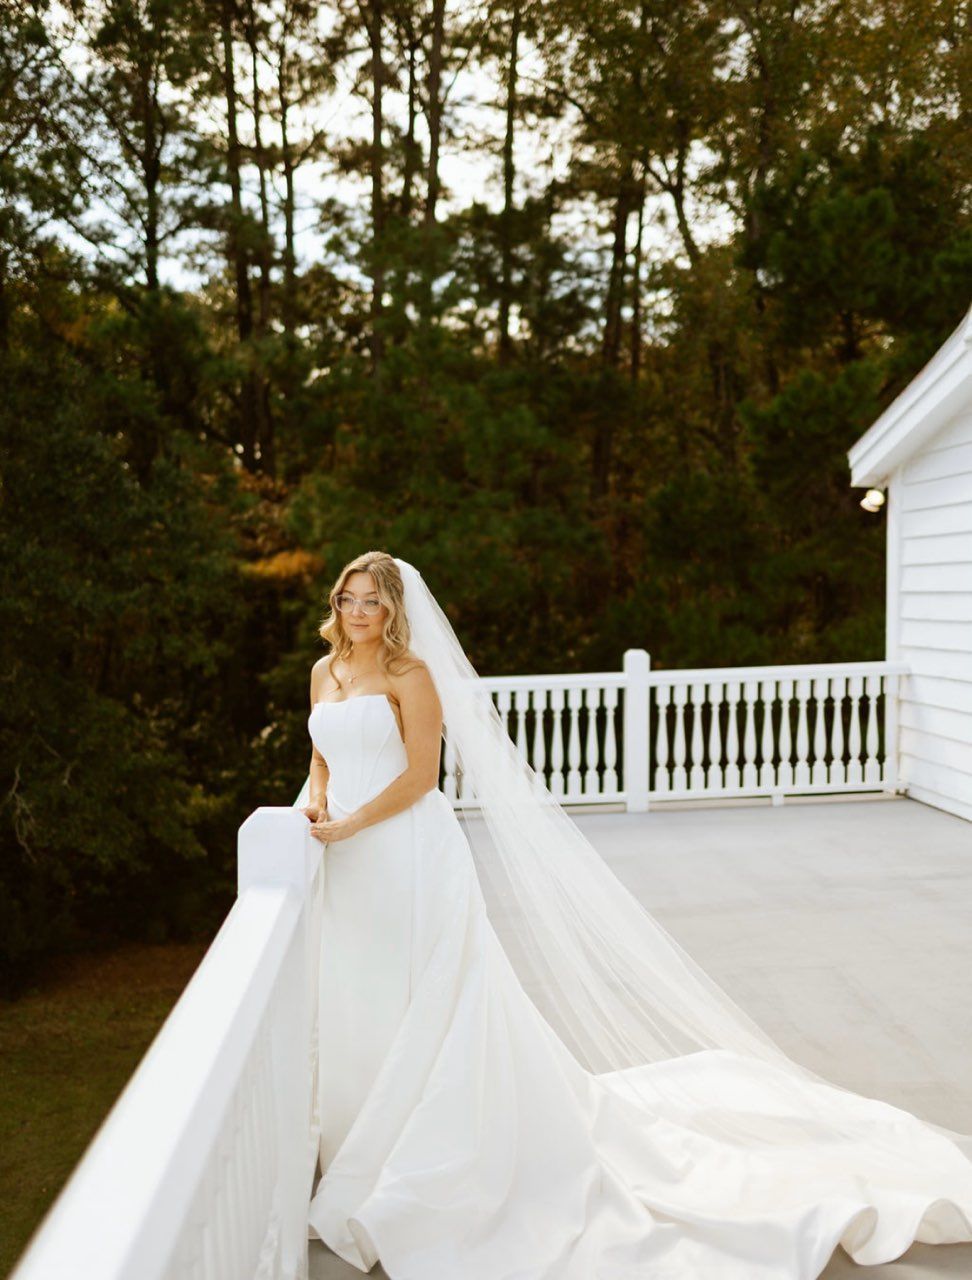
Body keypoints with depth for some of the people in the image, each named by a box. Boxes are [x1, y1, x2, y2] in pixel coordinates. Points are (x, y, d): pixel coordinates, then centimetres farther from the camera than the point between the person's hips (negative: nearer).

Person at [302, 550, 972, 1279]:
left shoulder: (410, 673, -8)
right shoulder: (326, 673, 13)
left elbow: (420, 773, -13)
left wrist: (349, 825, -17)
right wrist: (317, 804, -1)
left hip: (413, 860, -7)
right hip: (352, 869, 7)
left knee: (436, 1013, -2)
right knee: (360, 1017, 14)